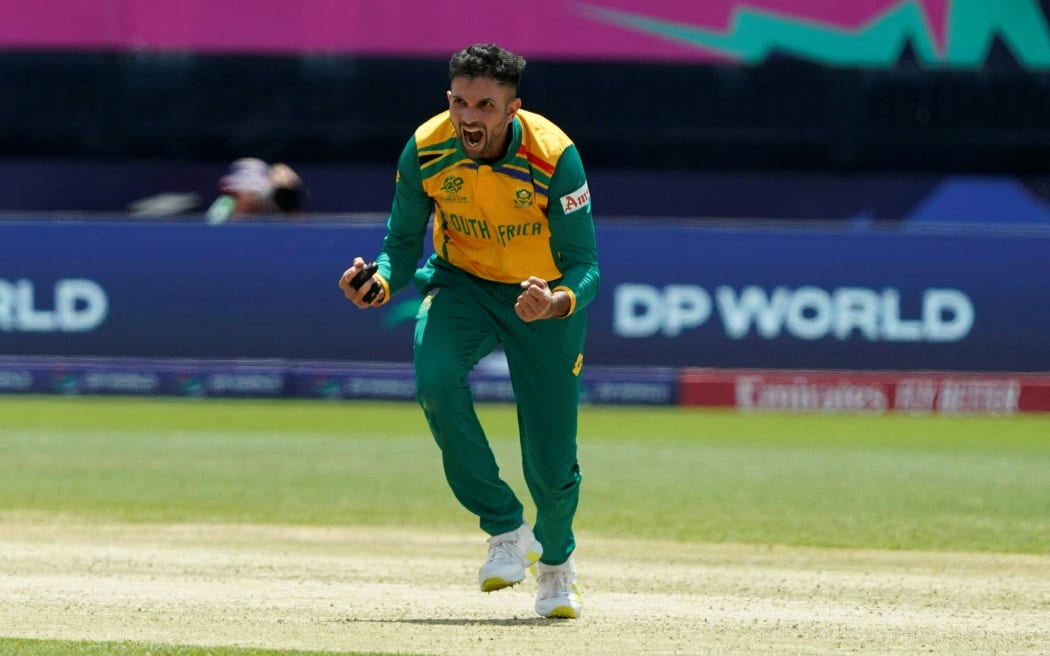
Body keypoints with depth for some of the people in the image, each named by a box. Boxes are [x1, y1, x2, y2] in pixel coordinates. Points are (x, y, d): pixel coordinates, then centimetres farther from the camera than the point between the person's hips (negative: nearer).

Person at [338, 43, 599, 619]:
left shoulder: (553, 157, -28)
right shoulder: (425, 150, -20)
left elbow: (584, 264, -24)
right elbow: (403, 241, -7)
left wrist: (559, 303, -47)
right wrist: (382, 283, -29)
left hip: (548, 294, -2)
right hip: (461, 284, 2)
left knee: (551, 464, -1)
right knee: (434, 379, -32)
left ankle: (556, 560, 36)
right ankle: (506, 530, -15)